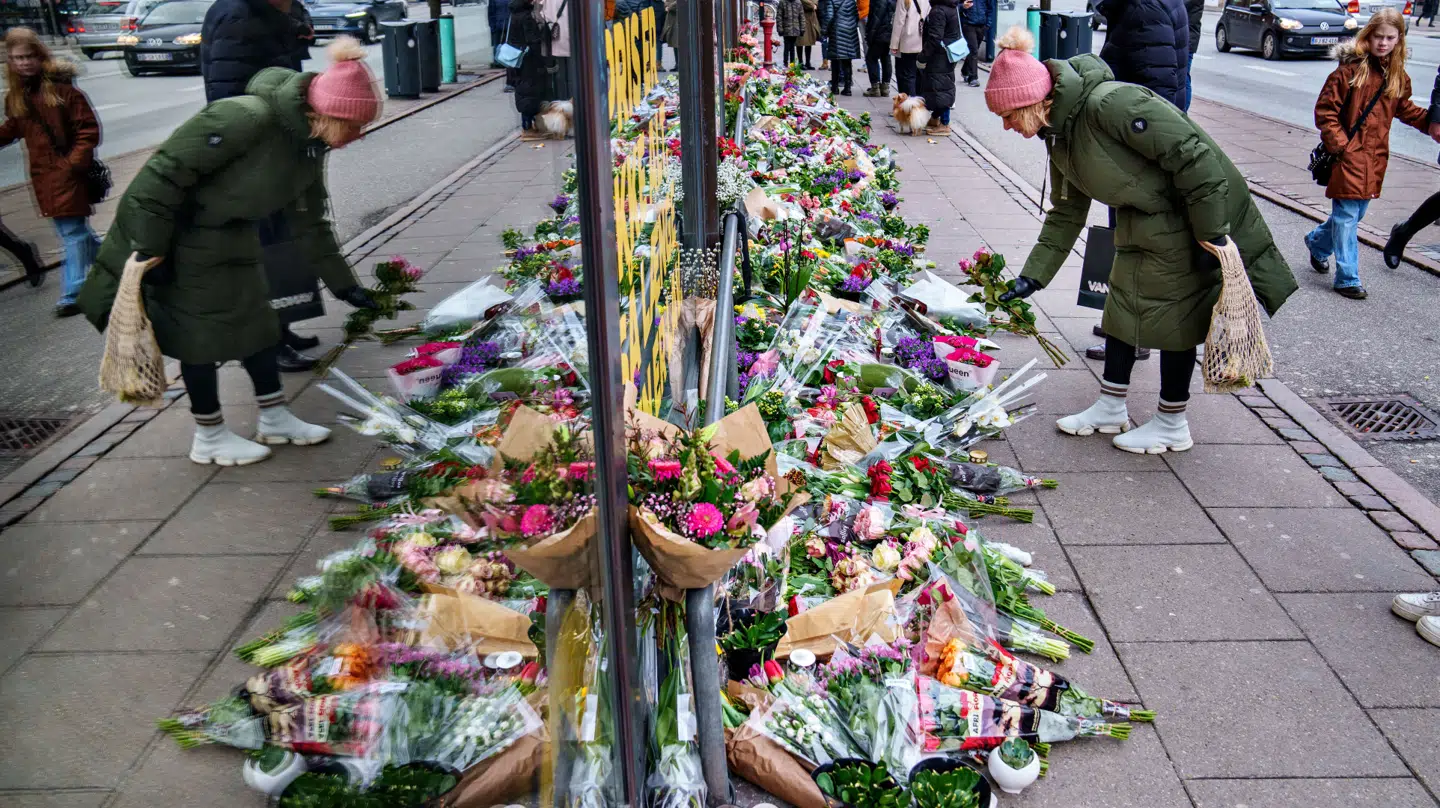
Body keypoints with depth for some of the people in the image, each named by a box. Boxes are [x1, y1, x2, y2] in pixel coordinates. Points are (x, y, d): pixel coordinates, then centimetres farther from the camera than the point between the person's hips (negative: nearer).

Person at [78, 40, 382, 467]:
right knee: (202, 333, 1)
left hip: (230, 236, 8)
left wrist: (343, 284, 8)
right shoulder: (247, 118, -32)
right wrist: (148, 249, -25)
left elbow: (311, 224, 7)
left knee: (257, 319, 11)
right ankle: (209, 437, 17)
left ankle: (274, 418, 25)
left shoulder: (310, 146, -5)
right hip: (177, 234, -8)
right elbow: (166, 171, -29)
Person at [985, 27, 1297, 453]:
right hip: (1141, 222, 9)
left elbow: (1192, 154, -29)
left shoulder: (1109, 103, -30)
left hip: (1194, 218, -9)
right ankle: (1111, 408, 26)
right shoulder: (1060, 135, 1)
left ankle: (1172, 425, 17)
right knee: (1122, 305, 13)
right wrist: (1032, 276, 5)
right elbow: (1066, 214, 10)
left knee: (1173, 316, 0)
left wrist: (1210, 233, -25)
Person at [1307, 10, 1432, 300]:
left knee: (1354, 213, 15)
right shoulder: (1351, 69, -10)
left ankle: (1317, 242, 41)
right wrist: (1338, 145, -15)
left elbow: (1405, 110, 22)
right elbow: (1325, 110, -9)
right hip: (1349, 156, -6)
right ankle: (1347, 278, 2)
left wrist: (1432, 121, 7)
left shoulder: (1398, 76, 9)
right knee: (1347, 216, -4)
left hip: (1375, 157, 6)